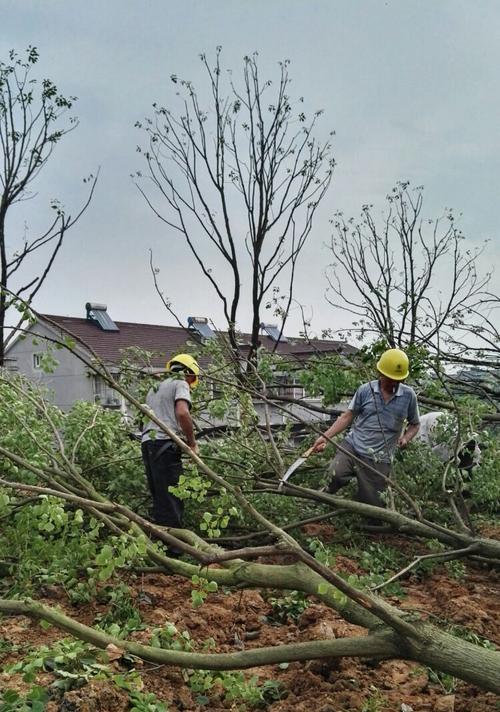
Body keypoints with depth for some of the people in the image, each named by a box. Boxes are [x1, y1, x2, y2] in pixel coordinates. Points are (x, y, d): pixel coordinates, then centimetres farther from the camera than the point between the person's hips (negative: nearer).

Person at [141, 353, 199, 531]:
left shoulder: (155, 388, 29)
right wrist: (192, 443, -6)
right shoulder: (180, 384, 4)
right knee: (171, 500, -10)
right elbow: (182, 413, -15)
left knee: (159, 499, 11)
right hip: (165, 444, -8)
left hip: (147, 442, 8)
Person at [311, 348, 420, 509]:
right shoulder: (365, 390, 0)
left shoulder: (408, 395, 2)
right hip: (352, 447, -1)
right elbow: (347, 417, 4)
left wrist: (406, 438, -7)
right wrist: (325, 437, -5)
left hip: (379, 459, 1)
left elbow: (415, 424, 15)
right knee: (333, 475, -30)